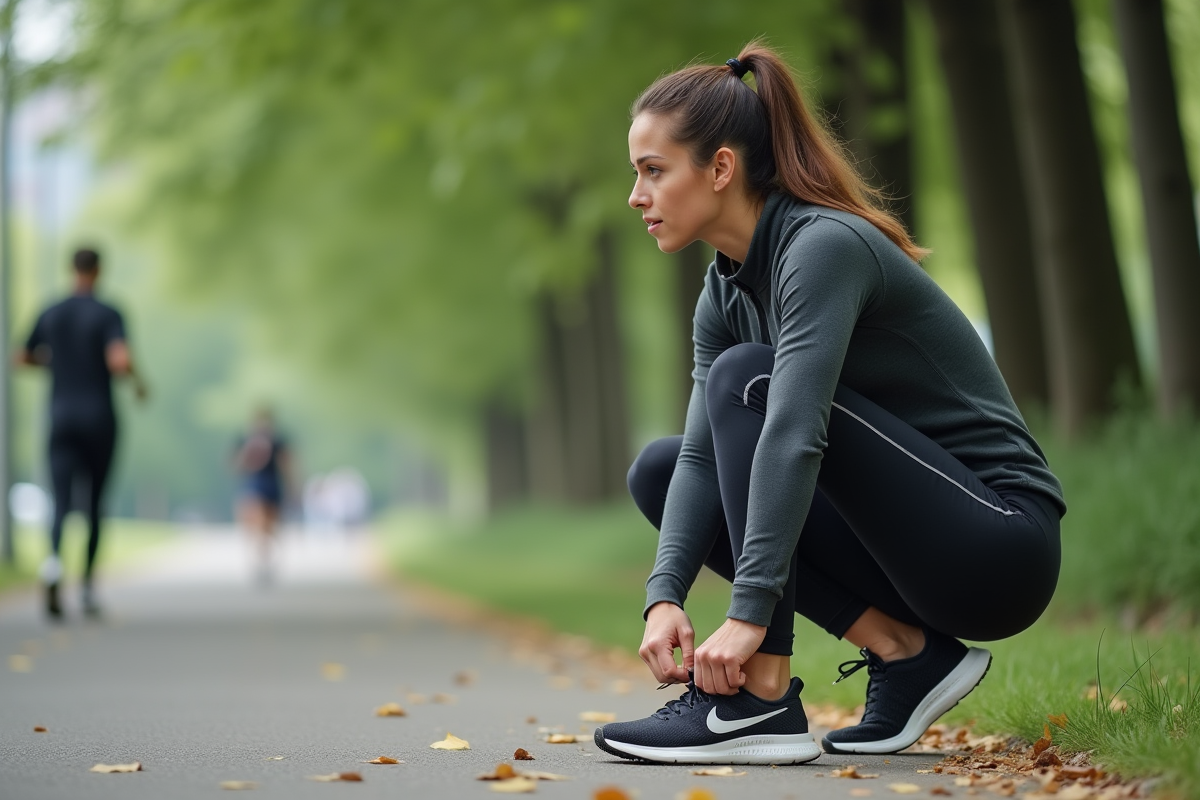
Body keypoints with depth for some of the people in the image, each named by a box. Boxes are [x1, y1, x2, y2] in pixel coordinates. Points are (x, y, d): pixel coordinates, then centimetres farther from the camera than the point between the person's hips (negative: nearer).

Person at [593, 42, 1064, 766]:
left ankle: (761, 704, -22)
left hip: (1002, 542, -9)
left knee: (745, 376, -21)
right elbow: (704, 453, -1)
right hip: (918, 553, 9)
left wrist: (749, 613, -36)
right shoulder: (726, 291, 7)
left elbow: (794, 433, -31)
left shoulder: (825, 244, -19)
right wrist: (666, 595, -17)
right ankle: (904, 651, 0)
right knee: (657, 468, 6)